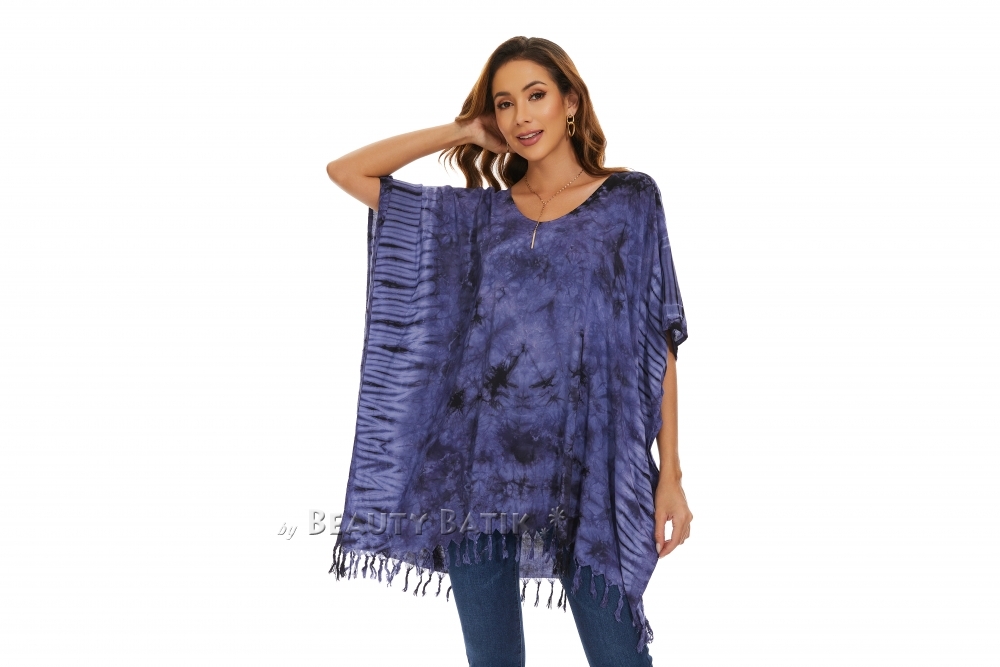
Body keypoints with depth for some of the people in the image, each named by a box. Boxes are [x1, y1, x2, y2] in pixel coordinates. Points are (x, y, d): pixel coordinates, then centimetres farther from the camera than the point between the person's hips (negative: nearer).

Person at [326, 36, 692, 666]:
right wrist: (464, 131, 9)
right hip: (481, 472, 2)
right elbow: (346, 169, 11)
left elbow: (658, 342, 3)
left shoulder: (631, 200, 6)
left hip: (588, 472, -2)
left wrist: (671, 474, -3)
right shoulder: (474, 212, 12)